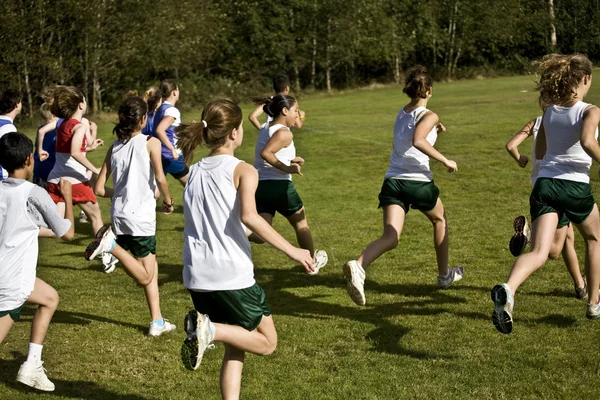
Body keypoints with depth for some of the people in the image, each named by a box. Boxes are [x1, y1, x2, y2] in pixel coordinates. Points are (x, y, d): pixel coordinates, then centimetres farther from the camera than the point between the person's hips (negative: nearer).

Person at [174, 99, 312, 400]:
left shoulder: (194, 172, 12)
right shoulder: (242, 171, -7)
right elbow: (249, 216, -24)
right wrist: (291, 250, -21)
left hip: (197, 276, 7)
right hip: (232, 275, -7)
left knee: (234, 348, 20)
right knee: (266, 342, 10)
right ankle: (210, 329, -13)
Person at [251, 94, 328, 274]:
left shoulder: (265, 129, 13)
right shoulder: (284, 133, -14)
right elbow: (266, 153, -28)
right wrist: (287, 168, -21)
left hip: (259, 185, 7)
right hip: (278, 185, -7)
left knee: (260, 234, 3)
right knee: (300, 223, 18)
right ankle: (313, 262, 35)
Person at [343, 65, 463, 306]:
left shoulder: (402, 114, 15)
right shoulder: (429, 116, -5)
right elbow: (417, 141, -24)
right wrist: (446, 161, -18)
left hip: (393, 180, 4)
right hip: (419, 181, -4)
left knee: (390, 238, -8)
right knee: (439, 220, 26)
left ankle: (358, 266, -38)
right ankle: (445, 275, 37)